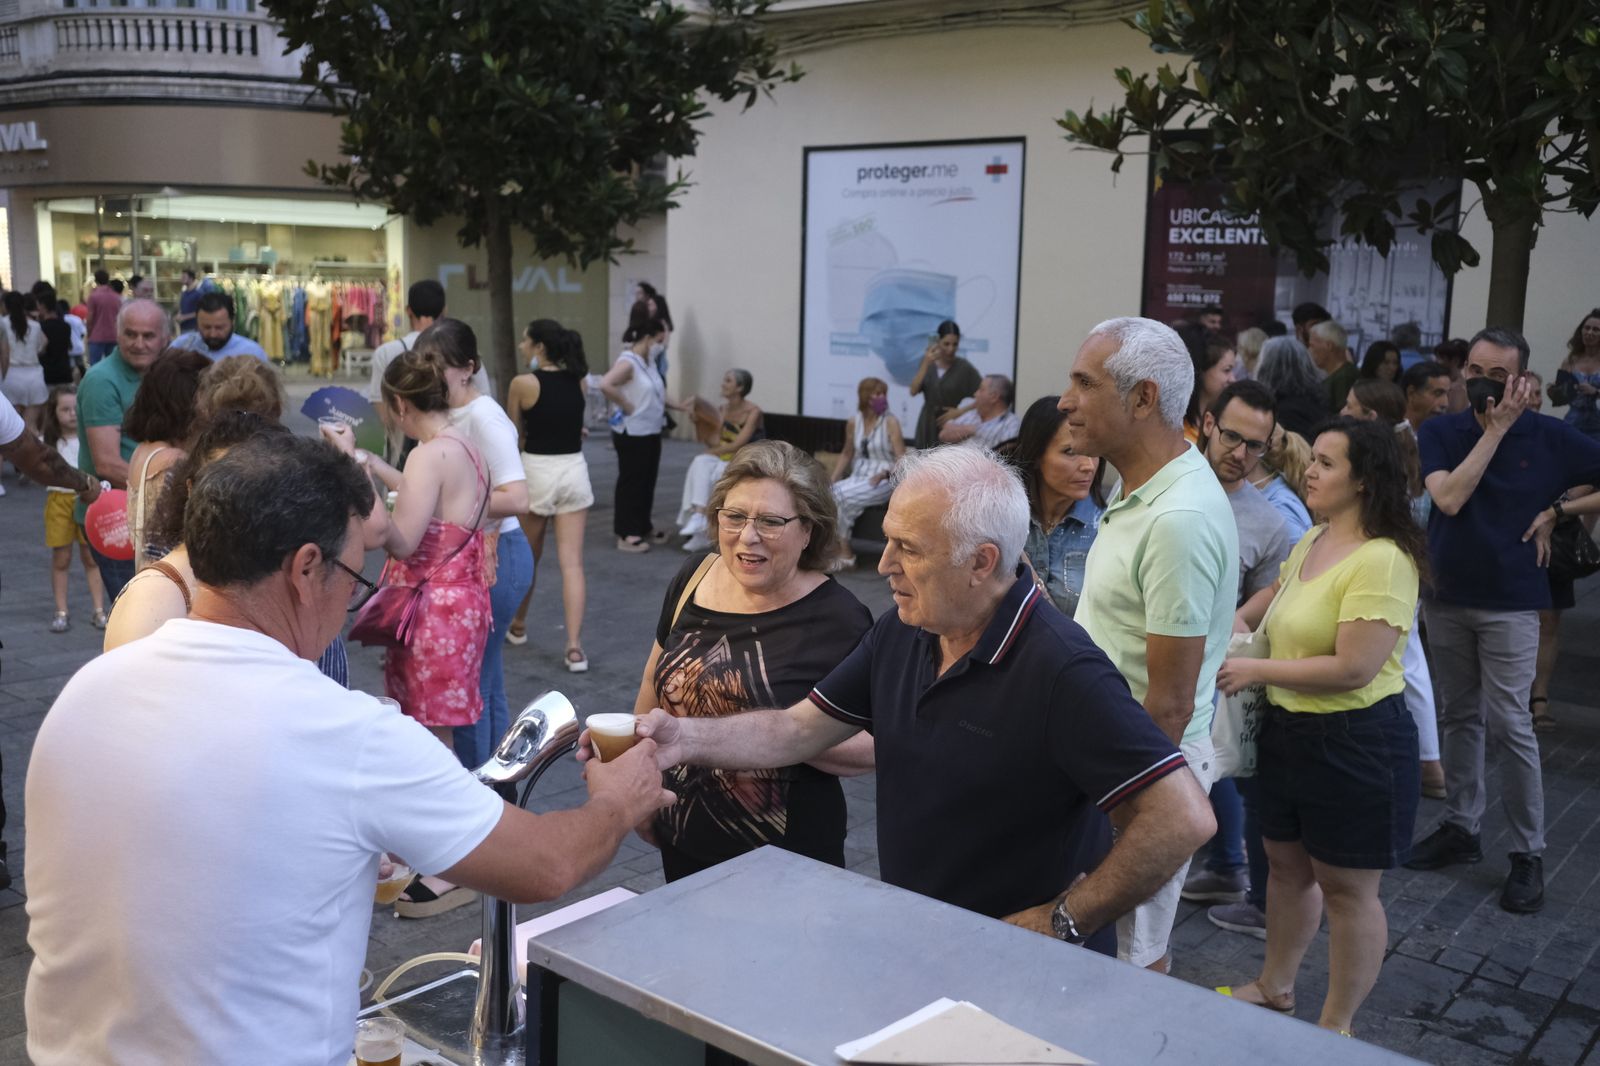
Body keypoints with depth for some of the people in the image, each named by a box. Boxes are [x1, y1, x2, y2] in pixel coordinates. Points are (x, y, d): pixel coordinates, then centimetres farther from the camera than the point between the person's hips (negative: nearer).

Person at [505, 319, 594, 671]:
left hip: (537, 471, -3)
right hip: (574, 470, 3)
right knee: (572, 562, -1)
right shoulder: (578, 381, 4)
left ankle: (518, 626, 37)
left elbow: (515, 436, 0)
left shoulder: (523, 383, -9)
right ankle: (575, 647, -9)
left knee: (528, 558, 17)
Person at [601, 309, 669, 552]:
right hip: (632, 434, -9)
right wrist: (627, 406, -24)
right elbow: (605, 385, -34)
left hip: (651, 432, 9)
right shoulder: (628, 362, -19)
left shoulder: (649, 361, 9)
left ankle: (643, 528, 27)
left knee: (647, 481, 16)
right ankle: (625, 535, 6)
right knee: (630, 482, -2)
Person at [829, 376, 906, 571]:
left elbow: (902, 459, -9)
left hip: (884, 480, -4)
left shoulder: (890, 422, -6)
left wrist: (883, 474, -25)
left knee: (842, 496, -28)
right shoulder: (853, 422, 7)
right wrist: (833, 479, 6)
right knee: (830, 495, -26)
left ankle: (842, 552, -12)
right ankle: (841, 550, -20)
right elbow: (847, 454, 19)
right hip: (858, 476, 4)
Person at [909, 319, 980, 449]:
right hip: (927, 426, 4)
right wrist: (926, 364, -15)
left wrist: (960, 411, -12)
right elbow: (913, 391, -7)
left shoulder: (964, 368, -8)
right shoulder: (927, 363, 4)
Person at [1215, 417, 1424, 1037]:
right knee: (1287, 864, 21)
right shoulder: (1312, 541, 7)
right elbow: (1277, 592, 28)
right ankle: (1275, 988, 40)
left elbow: (1352, 668, -26)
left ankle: (1336, 1026, 23)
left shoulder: (1382, 560, -21)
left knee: (1346, 888, 7)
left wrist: (1256, 672, -17)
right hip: (1290, 729, 9)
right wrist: (1235, 624, 8)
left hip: (1357, 741, -9)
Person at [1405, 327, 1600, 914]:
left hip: (1510, 602, -3)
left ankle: (1528, 854, 6)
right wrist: (1495, 430, -18)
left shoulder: (1551, 437, -6)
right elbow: (1448, 498, -18)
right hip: (1447, 595, 3)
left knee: (1508, 722, -5)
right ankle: (1461, 827, 26)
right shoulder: (1440, 432, -2)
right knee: (1460, 716, 14)